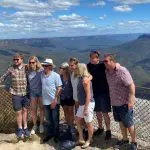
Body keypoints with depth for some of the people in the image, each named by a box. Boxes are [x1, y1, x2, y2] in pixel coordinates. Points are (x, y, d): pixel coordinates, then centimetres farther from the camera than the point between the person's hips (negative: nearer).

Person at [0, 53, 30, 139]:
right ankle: (20, 129, 25)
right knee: (18, 112, 8)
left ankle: (25, 128, 27)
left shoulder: (26, 68, -6)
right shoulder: (11, 69, -3)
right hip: (16, 94, 0)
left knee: (25, 111, 12)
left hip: (26, 93, 0)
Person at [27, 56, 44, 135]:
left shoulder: (41, 70, -15)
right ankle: (35, 126, 26)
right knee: (33, 109, 10)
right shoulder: (28, 71, -3)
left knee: (41, 108, 10)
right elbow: (27, 82, 8)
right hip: (33, 92, 3)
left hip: (41, 91, -3)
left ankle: (41, 125, 25)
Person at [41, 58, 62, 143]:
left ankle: (56, 135, 25)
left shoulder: (56, 75, -12)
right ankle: (50, 134, 32)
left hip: (54, 102, -4)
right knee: (49, 120, 17)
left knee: (55, 119, 9)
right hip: (46, 102, 4)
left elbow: (59, 88, -13)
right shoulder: (42, 74, 2)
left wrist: (55, 100, -16)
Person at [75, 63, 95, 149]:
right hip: (82, 104, 10)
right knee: (77, 120, 16)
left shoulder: (85, 79, -19)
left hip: (88, 104, -10)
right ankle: (81, 139, 28)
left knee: (88, 123, 5)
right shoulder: (81, 78, 9)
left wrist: (86, 108, -21)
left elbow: (88, 95, -21)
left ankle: (89, 141, 23)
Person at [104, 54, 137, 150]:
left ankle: (134, 142, 25)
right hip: (115, 103, 7)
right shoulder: (107, 72, 3)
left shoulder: (122, 71, -20)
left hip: (124, 103, -7)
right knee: (121, 122, 20)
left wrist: (131, 100, -24)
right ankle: (125, 139, 38)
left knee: (129, 124, 6)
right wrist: (111, 99, 14)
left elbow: (131, 85, -22)